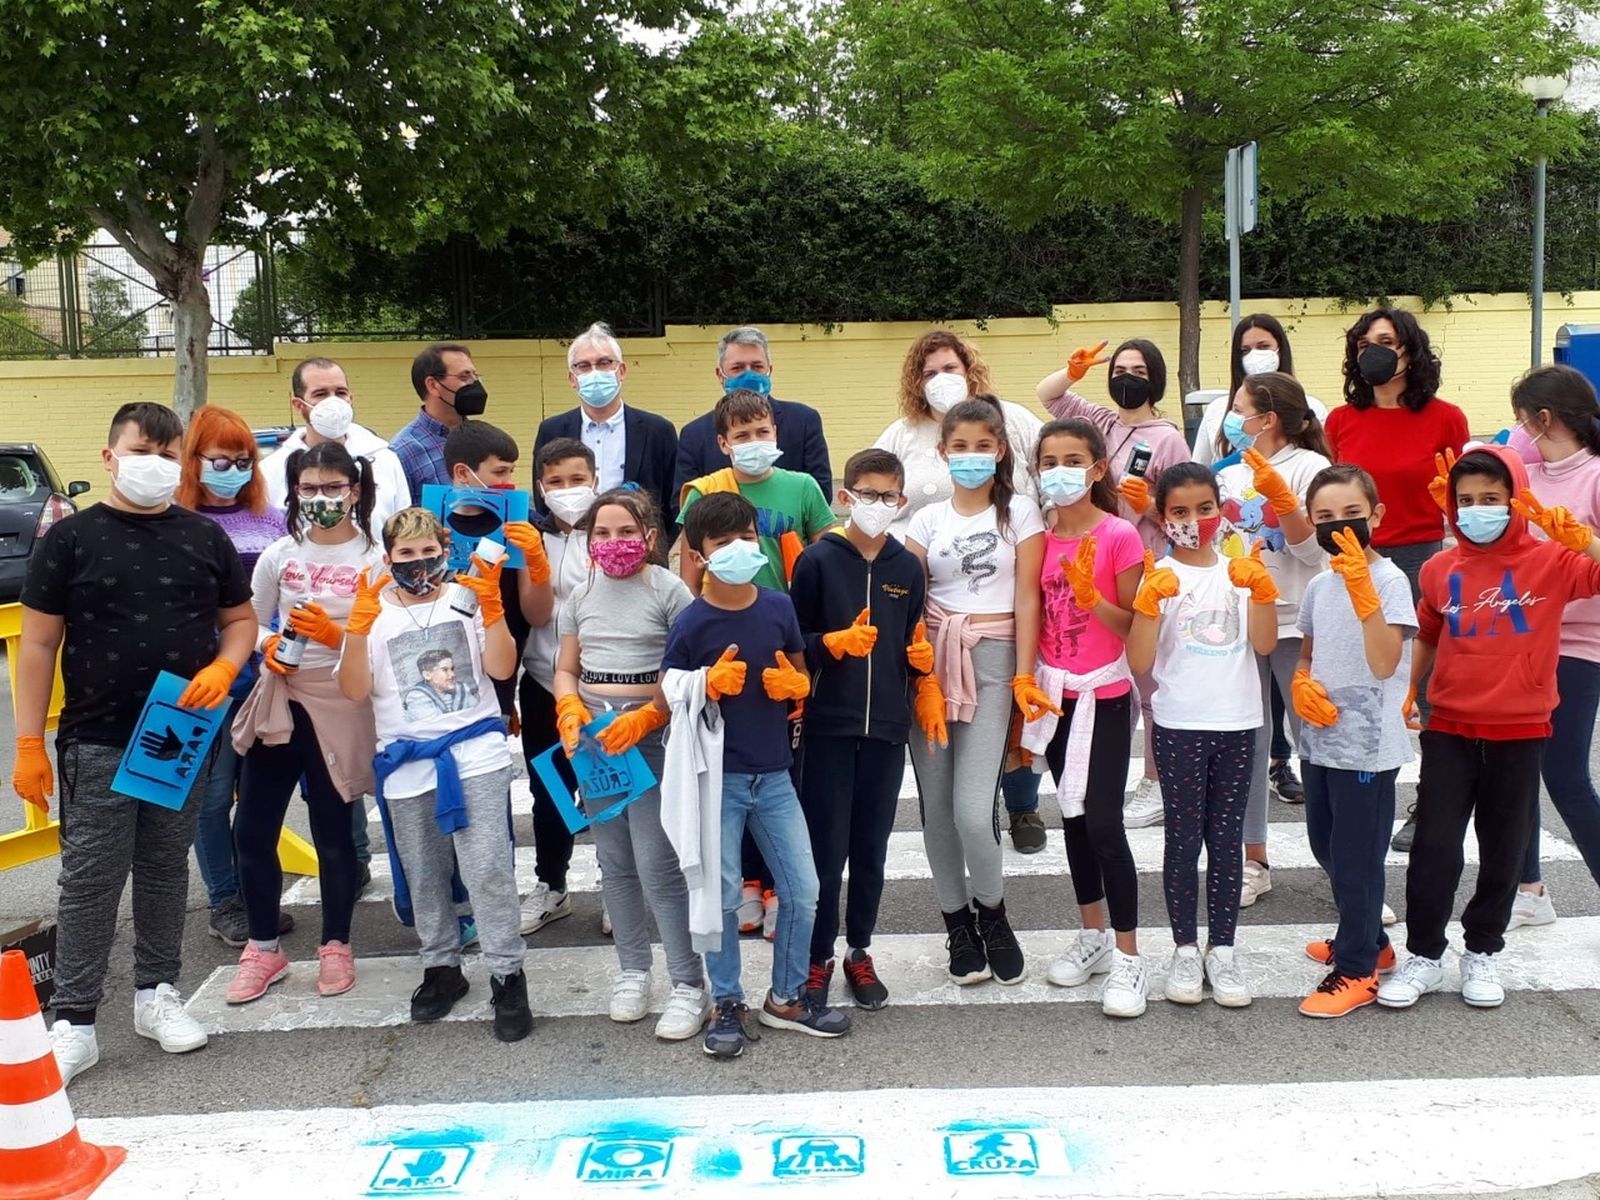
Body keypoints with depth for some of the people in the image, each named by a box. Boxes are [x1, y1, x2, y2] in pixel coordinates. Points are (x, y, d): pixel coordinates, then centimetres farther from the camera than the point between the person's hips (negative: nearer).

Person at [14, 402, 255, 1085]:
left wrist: (222, 669, -9)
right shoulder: (71, 538, -2)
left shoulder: (204, 537, 6)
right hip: (97, 744, -3)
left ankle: (156, 993, 28)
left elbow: (240, 619, 13)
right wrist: (29, 744, -6)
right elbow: (38, 645, -2)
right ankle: (74, 1022, 10)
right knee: (90, 881, 1)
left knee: (166, 870, 14)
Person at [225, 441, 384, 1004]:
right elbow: (248, 625, 12)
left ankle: (335, 946, 24)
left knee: (332, 829, 6)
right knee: (253, 828, 4)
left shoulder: (375, 559, -4)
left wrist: (337, 636, -20)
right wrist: (268, 644, -10)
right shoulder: (278, 555, 4)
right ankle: (263, 948, 22)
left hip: (341, 705, -3)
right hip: (278, 699, 3)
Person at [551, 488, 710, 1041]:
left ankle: (689, 986, 2)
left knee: (657, 863, -9)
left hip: (654, 735, -5)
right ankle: (632, 970, 27)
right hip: (594, 736, 5)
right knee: (614, 862, 12)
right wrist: (570, 709, -6)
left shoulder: (669, 590, -5)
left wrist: (646, 718, -20)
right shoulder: (582, 595, 11)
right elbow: (566, 669, 14)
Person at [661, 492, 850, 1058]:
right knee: (721, 895, 4)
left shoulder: (779, 607, 1)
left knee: (803, 890, 6)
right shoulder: (691, 622, -9)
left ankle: (787, 997, 26)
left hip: (773, 773, 4)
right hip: (716, 776, -4)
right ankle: (727, 1005, 22)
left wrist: (794, 685, -8)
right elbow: (668, 697, -2)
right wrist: (708, 685, -21)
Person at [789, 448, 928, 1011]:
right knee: (825, 848, 3)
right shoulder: (818, 559, -4)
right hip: (829, 725, -3)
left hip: (887, 727, 3)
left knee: (871, 848, 11)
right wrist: (837, 642, -20)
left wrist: (921, 659, -6)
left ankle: (859, 952, 26)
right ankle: (817, 957, 18)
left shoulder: (908, 568, 7)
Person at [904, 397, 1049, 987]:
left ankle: (992, 914, 16)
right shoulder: (928, 519, 10)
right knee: (936, 806, 4)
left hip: (992, 662, -3)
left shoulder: (1021, 512, 5)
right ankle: (958, 923, 23)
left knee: (973, 810, -12)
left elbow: (1027, 597, 0)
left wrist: (1023, 677, -8)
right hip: (931, 659, 3)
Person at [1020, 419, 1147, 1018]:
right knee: (1073, 817, 13)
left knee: (1103, 823, -8)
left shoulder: (1119, 536, -11)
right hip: (1055, 693, 5)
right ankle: (1093, 935, 28)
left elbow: (1133, 625, -10)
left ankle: (1128, 958, 4)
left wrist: (1090, 596, -25)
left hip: (1104, 696, -5)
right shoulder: (1041, 539, 4)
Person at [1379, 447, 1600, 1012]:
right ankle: (1423, 956, 15)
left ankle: (1483, 953, 29)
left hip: (1519, 732, -1)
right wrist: (1407, 694, 12)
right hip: (1450, 729, 1)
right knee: (1434, 848, 1)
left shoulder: (1550, 561, -6)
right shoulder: (1440, 569, 0)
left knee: (1503, 851, 12)